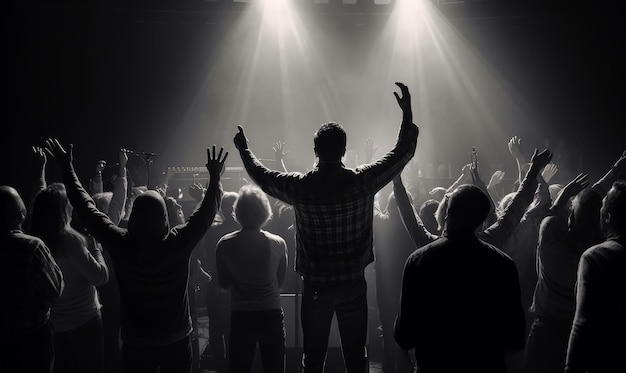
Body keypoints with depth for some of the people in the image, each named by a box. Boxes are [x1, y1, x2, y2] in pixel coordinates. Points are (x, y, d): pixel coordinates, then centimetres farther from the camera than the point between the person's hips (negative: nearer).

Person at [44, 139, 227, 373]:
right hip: (176, 339, -1)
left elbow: (86, 208, -8)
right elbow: (207, 211, -10)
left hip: (135, 342, 1)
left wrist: (67, 167, 1)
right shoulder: (178, 242, -22)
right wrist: (215, 178, 1)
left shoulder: (120, 244, -19)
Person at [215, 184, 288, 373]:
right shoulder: (279, 243, -9)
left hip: (240, 316, 0)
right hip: (272, 314, 0)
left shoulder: (224, 244, -10)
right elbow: (280, 281, 3)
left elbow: (224, 283, 2)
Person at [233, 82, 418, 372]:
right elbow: (403, 152, -1)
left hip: (316, 287, 0)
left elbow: (261, 175, 7)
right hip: (353, 284, 0)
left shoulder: (300, 186, -13)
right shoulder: (363, 181, -14)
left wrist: (244, 150, 24)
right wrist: (407, 113, 9)